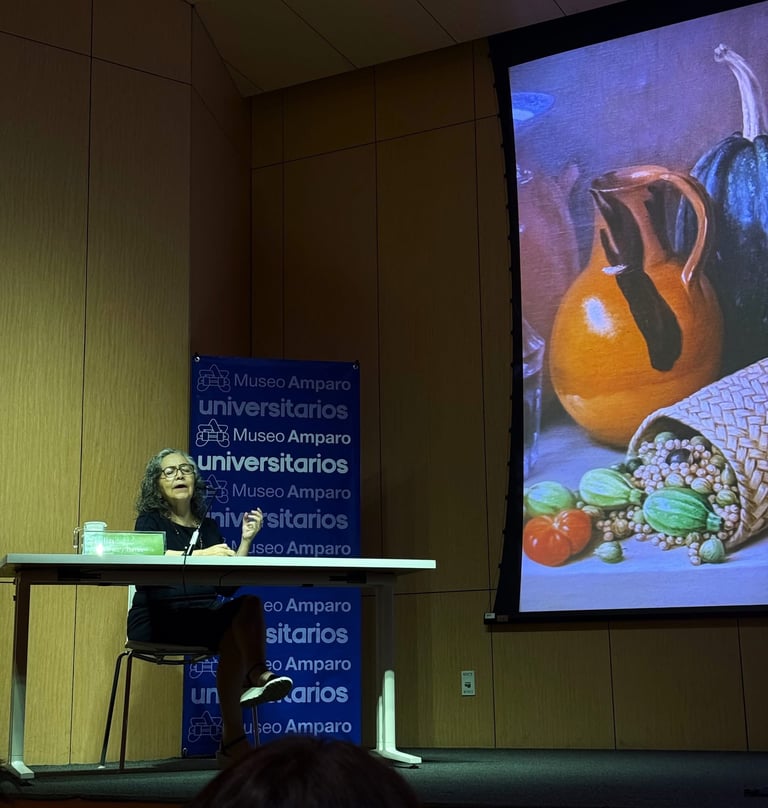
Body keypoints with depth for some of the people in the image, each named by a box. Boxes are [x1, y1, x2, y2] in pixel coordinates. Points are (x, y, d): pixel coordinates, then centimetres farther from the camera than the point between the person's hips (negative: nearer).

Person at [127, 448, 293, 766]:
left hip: (205, 620, 4)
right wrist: (200, 555, -29)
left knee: (249, 604, -29)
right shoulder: (150, 520, 10)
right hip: (157, 620, -4)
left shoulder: (208, 527, 21)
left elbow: (227, 586, 12)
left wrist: (245, 540, 4)